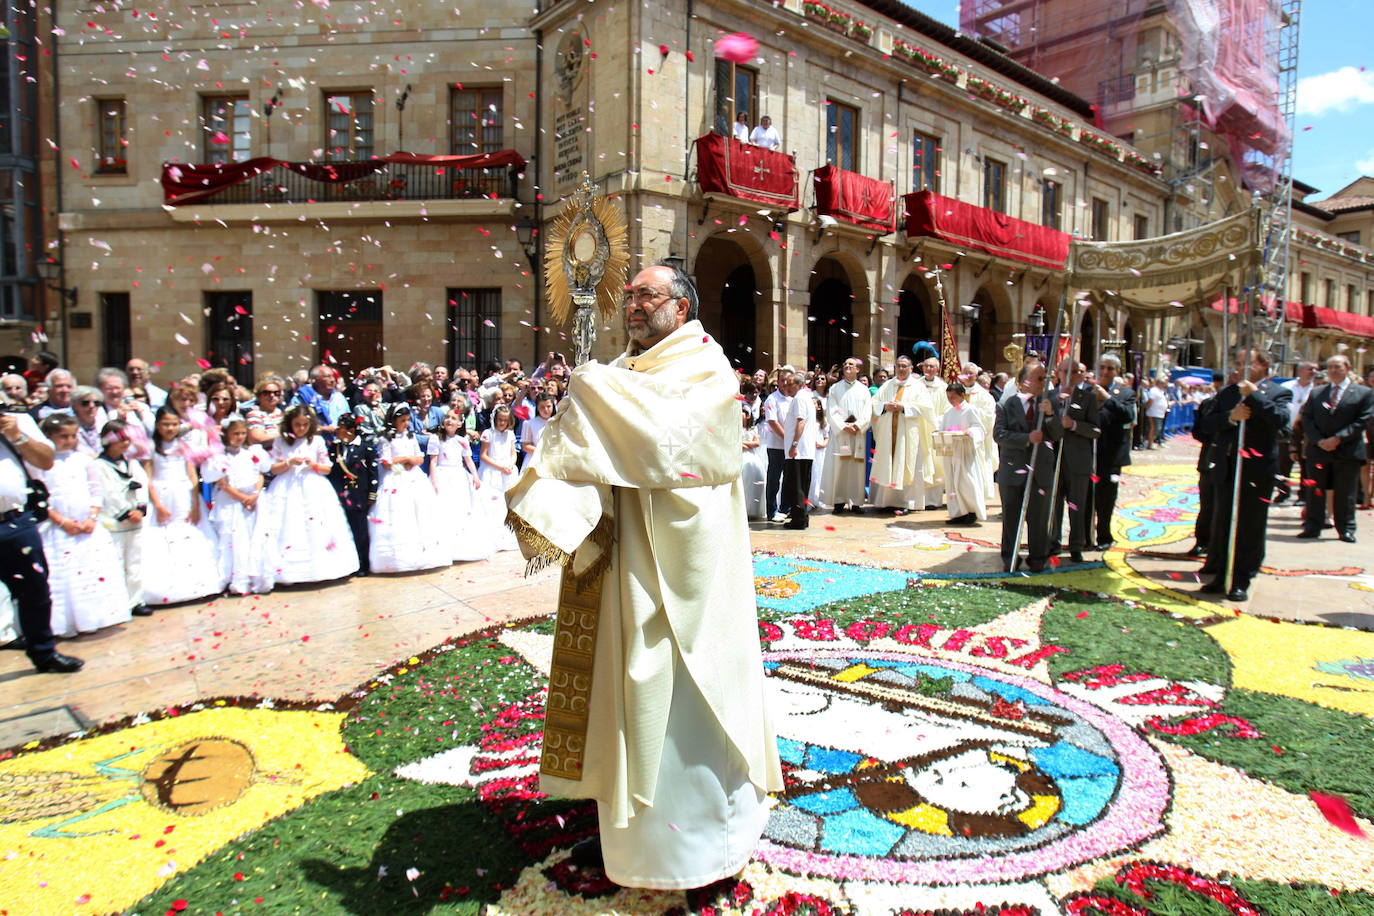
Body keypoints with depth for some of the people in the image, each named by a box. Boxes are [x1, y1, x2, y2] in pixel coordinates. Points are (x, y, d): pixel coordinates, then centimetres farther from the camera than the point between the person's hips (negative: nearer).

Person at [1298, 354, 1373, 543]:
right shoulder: (1316, 393, 11)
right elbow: (1307, 419, 5)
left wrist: (1338, 439, -14)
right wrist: (1319, 440, -10)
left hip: (1348, 451, -2)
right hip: (1317, 450, 2)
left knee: (1345, 493, 4)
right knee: (1315, 492, 6)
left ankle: (1346, 529, 12)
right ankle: (1312, 526, 12)